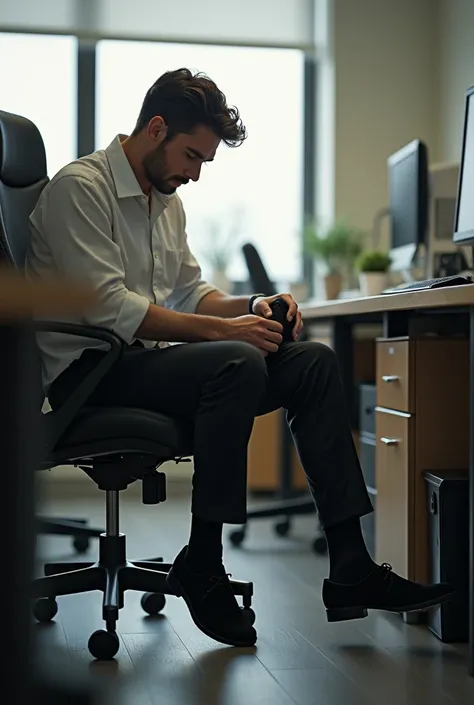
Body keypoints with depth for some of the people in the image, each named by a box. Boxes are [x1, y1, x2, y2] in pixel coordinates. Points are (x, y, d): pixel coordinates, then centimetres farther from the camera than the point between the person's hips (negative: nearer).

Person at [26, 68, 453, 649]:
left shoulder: (168, 201, 19)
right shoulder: (80, 187, -10)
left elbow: (189, 291, 24)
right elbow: (108, 307, -20)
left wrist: (251, 306, 3)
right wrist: (222, 330, -21)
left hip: (147, 359, 9)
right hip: (88, 370, -9)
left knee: (313, 362, -9)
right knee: (238, 364, -34)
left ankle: (350, 571, -13)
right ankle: (201, 567, -21)